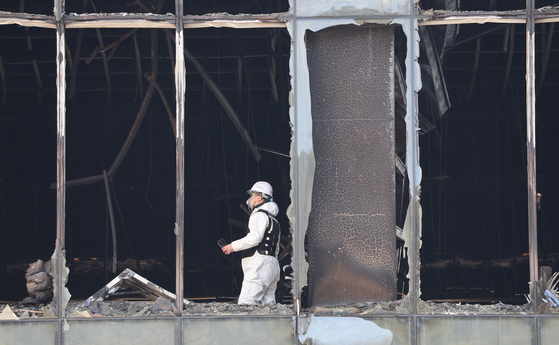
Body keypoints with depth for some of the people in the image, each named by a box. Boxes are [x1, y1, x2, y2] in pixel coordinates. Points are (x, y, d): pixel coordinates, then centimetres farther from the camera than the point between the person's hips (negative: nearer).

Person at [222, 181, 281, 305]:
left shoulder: (259, 215, -4)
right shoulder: (272, 220, 28)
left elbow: (255, 238, -20)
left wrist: (233, 246, -9)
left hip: (260, 264, -10)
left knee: (245, 304, -20)